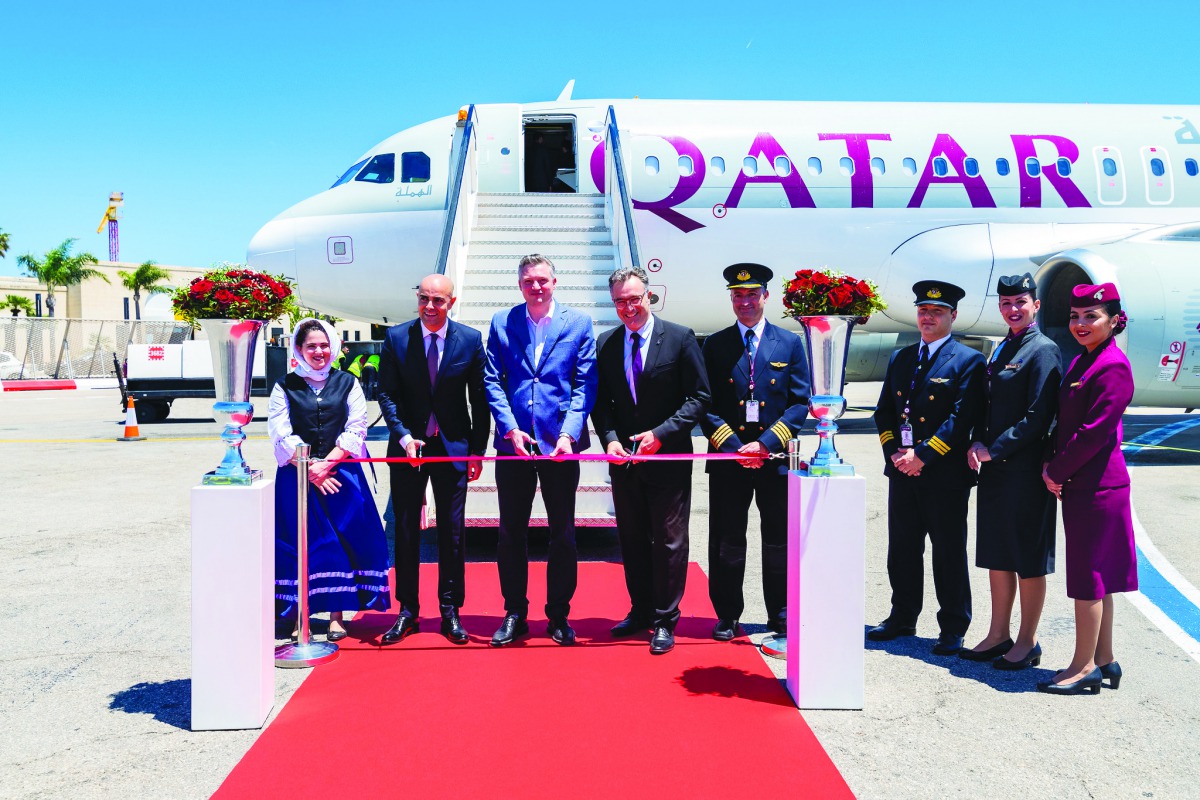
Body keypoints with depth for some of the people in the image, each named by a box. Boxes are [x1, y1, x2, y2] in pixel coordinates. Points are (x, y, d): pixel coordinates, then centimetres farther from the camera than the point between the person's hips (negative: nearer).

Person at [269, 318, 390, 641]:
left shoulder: (347, 384, 9)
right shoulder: (285, 387, 7)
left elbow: (355, 431, 1)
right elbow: (281, 436, -1)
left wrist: (327, 463, -10)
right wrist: (310, 470, -10)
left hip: (341, 474, 1)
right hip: (297, 477, 0)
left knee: (342, 542, -2)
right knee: (301, 544, -2)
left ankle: (336, 616, 6)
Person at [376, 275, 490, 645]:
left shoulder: (470, 339, -2)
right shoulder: (396, 338, -2)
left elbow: (479, 399, 1)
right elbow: (386, 393, -2)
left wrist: (477, 449, -3)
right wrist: (403, 436, -15)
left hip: (453, 446, 0)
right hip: (408, 446, 1)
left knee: (453, 531, 5)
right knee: (406, 530, 6)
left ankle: (450, 611, 16)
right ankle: (407, 611, 17)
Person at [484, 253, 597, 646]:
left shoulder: (578, 323, 3)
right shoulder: (501, 323, 6)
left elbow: (586, 383, -1)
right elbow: (492, 381, 3)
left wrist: (569, 433, -13)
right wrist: (510, 429, -9)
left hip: (561, 442, -1)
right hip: (513, 441, 1)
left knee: (563, 533, 7)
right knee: (511, 532, 7)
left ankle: (558, 615, 20)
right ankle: (514, 614, 20)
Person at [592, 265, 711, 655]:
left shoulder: (680, 338, -5)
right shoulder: (606, 344, 6)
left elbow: (699, 396, -6)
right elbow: (601, 402, 9)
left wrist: (660, 434, -15)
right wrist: (610, 438, -9)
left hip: (668, 456, -4)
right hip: (623, 459, 4)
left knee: (669, 541, 2)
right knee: (632, 540, 13)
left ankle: (665, 621, 14)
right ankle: (641, 612, 27)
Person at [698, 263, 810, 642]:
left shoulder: (790, 343, 5)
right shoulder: (715, 345, 6)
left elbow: (800, 403, 1)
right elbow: (706, 404, 2)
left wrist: (766, 443, -10)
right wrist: (733, 446, -11)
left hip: (776, 456, 0)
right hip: (727, 458, 0)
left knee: (779, 541, 8)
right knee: (726, 541, 5)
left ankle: (781, 615, 21)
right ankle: (727, 615, 17)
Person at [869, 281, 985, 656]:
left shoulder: (968, 361, -5)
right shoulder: (900, 358, 14)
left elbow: (963, 418, -14)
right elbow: (884, 411, 13)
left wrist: (922, 455, -18)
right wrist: (894, 452, -3)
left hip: (945, 474, -6)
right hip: (902, 471, 6)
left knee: (949, 554, 4)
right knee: (902, 550, 13)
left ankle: (953, 629, 15)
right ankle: (902, 618, 28)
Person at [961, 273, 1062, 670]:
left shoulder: (1043, 350, -10)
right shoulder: (1002, 350, 15)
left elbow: (1039, 416, -16)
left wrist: (994, 450, -16)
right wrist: (978, 444, 1)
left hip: (1026, 469, -8)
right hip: (994, 468, 8)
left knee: (1029, 559, 3)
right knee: (997, 555, 13)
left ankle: (1027, 644, 13)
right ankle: (998, 636, 24)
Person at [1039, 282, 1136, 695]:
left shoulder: (1113, 367, -16)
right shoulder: (1081, 362, 13)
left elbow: (1095, 432, -20)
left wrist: (1057, 471, -11)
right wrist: (1054, 465, 4)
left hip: (1097, 486, -9)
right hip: (1079, 484, 9)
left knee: (1088, 576, -2)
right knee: (1096, 577, 14)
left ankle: (1083, 667, 7)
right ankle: (1104, 660, 24)